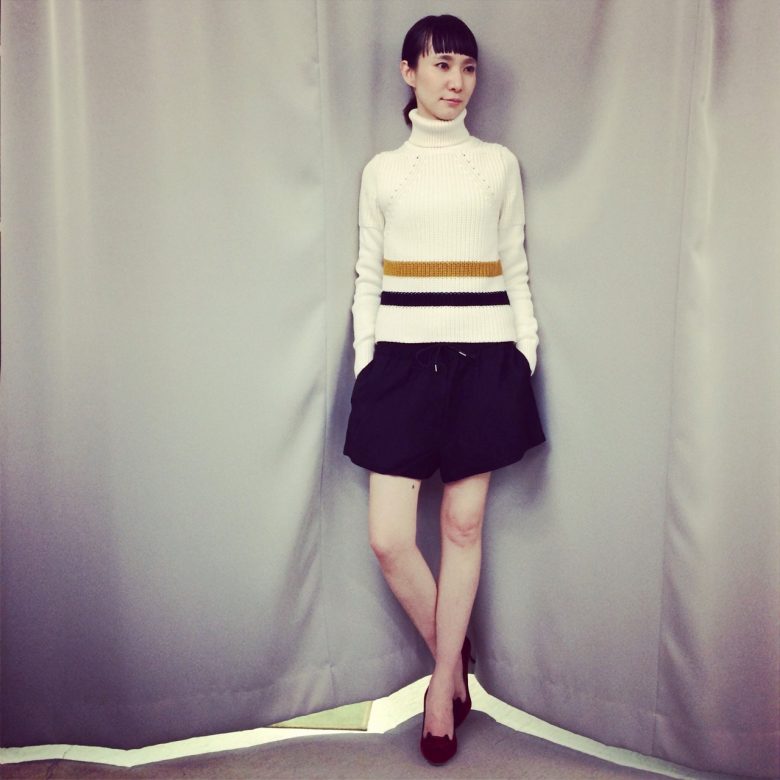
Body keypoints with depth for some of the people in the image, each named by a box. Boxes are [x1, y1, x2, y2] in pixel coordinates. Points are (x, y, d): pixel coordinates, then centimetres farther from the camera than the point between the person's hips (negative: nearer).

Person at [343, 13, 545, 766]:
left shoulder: (499, 163, 10)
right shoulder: (383, 169, 11)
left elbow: (515, 270, 11)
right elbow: (367, 278, 10)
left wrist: (526, 356, 3)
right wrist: (363, 366, 2)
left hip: (483, 356, 0)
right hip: (403, 356, 1)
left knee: (464, 524, 4)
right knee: (388, 537, -4)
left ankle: (443, 682, 21)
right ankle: (454, 660, 22)